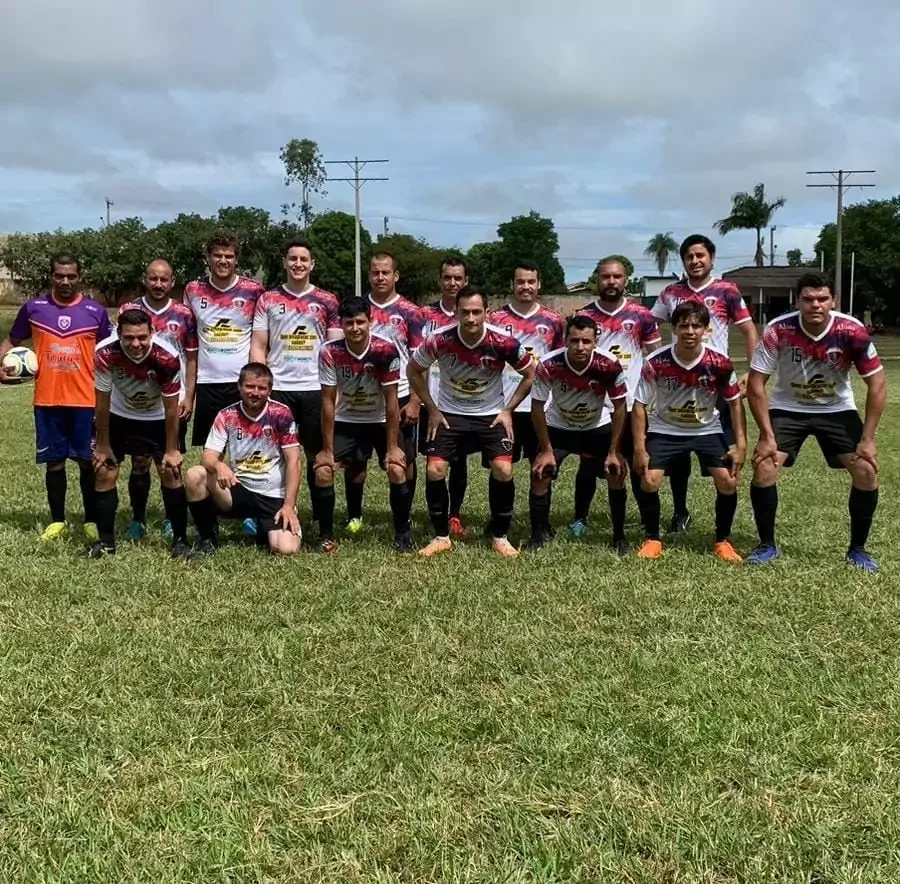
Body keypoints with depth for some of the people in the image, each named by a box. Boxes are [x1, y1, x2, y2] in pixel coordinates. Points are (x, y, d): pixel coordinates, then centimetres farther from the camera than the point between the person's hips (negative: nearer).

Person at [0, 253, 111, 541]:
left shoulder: (95, 311, 1)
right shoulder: (33, 308, 3)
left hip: (86, 401, -1)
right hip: (47, 401, 1)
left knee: (89, 462, 5)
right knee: (54, 462, 8)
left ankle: (92, 521, 17)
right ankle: (57, 521, 20)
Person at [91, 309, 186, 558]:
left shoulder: (167, 358, -35)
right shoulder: (105, 355, -32)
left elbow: (171, 409, -20)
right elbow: (102, 403, -16)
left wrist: (171, 450, -13)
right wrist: (103, 445, -8)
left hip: (158, 418, -1)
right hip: (119, 416, 1)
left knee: (170, 472, -6)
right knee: (104, 472, -1)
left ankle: (180, 538, 6)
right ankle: (105, 540, 13)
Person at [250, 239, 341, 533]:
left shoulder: (327, 301, 6)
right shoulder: (267, 300, 6)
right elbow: (258, 347, 4)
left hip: (316, 388, 0)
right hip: (278, 388, 0)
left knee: (318, 454, 6)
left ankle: (321, 517, 14)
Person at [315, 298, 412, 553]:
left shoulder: (386, 351, -23)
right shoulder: (330, 353, -21)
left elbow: (391, 401, -16)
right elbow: (328, 402, -14)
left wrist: (392, 447, -16)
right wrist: (328, 449, -14)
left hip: (381, 422, -1)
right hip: (345, 423, 1)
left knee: (397, 470, -19)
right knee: (323, 472, -15)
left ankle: (402, 534, 1)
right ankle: (327, 536, 3)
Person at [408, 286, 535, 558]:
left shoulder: (503, 342, -20)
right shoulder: (439, 340, -19)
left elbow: (530, 374, -2)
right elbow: (414, 370, 0)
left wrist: (508, 410, -5)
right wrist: (432, 409, -2)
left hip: (491, 415, 0)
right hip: (449, 414, 1)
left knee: (503, 470, -16)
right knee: (435, 470, -13)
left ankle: (499, 536, 5)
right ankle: (442, 536, 7)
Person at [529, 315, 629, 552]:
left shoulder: (609, 365, -29)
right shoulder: (549, 365, -31)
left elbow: (620, 408, -14)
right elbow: (537, 407, -16)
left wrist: (614, 451, -15)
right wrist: (546, 449, -14)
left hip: (598, 427, 1)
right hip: (558, 428, 0)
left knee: (617, 472, -9)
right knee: (540, 475, -11)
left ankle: (619, 536, 8)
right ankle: (537, 536, 6)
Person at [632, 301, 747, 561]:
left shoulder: (719, 363, -20)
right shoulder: (656, 362, -22)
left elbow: (735, 402, -6)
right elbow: (639, 405, -13)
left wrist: (741, 444, -12)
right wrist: (639, 448, -17)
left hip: (707, 430, 1)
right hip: (665, 430, -1)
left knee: (728, 481, -14)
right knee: (649, 480, -16)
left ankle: (723, 541, 8)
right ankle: (652, 539, 6)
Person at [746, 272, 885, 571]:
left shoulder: (852, 331, -23)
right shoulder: (778, 331, -25)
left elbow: (876, 383, -14)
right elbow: (755, 384, -16)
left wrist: (867, 439, -16)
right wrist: (767, 436, -19)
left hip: (837, 410, 1)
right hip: (787, 408, 0)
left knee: (867, 471, -12)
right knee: (763, 470, -16)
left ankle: (857, 549, 8)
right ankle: (767, 545, 5)